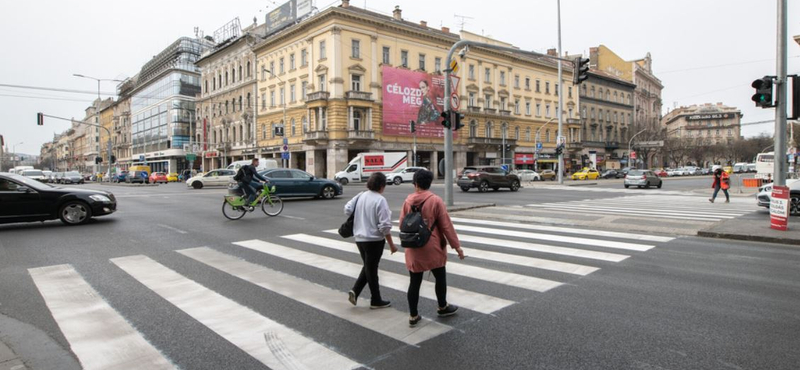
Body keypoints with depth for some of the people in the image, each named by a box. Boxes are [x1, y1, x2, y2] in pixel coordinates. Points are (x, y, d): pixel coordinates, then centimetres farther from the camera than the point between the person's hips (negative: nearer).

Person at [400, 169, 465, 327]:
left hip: (413, 250, 3)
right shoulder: (436, 200, -11)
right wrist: (456, 246, -2)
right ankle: (443, 308, 34)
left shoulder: (408, 201, -2)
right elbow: (446, 225, -10)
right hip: (433, 249, -3)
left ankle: (413, 316, 14)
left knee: (415, 282, 9)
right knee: (440, 277, 18)